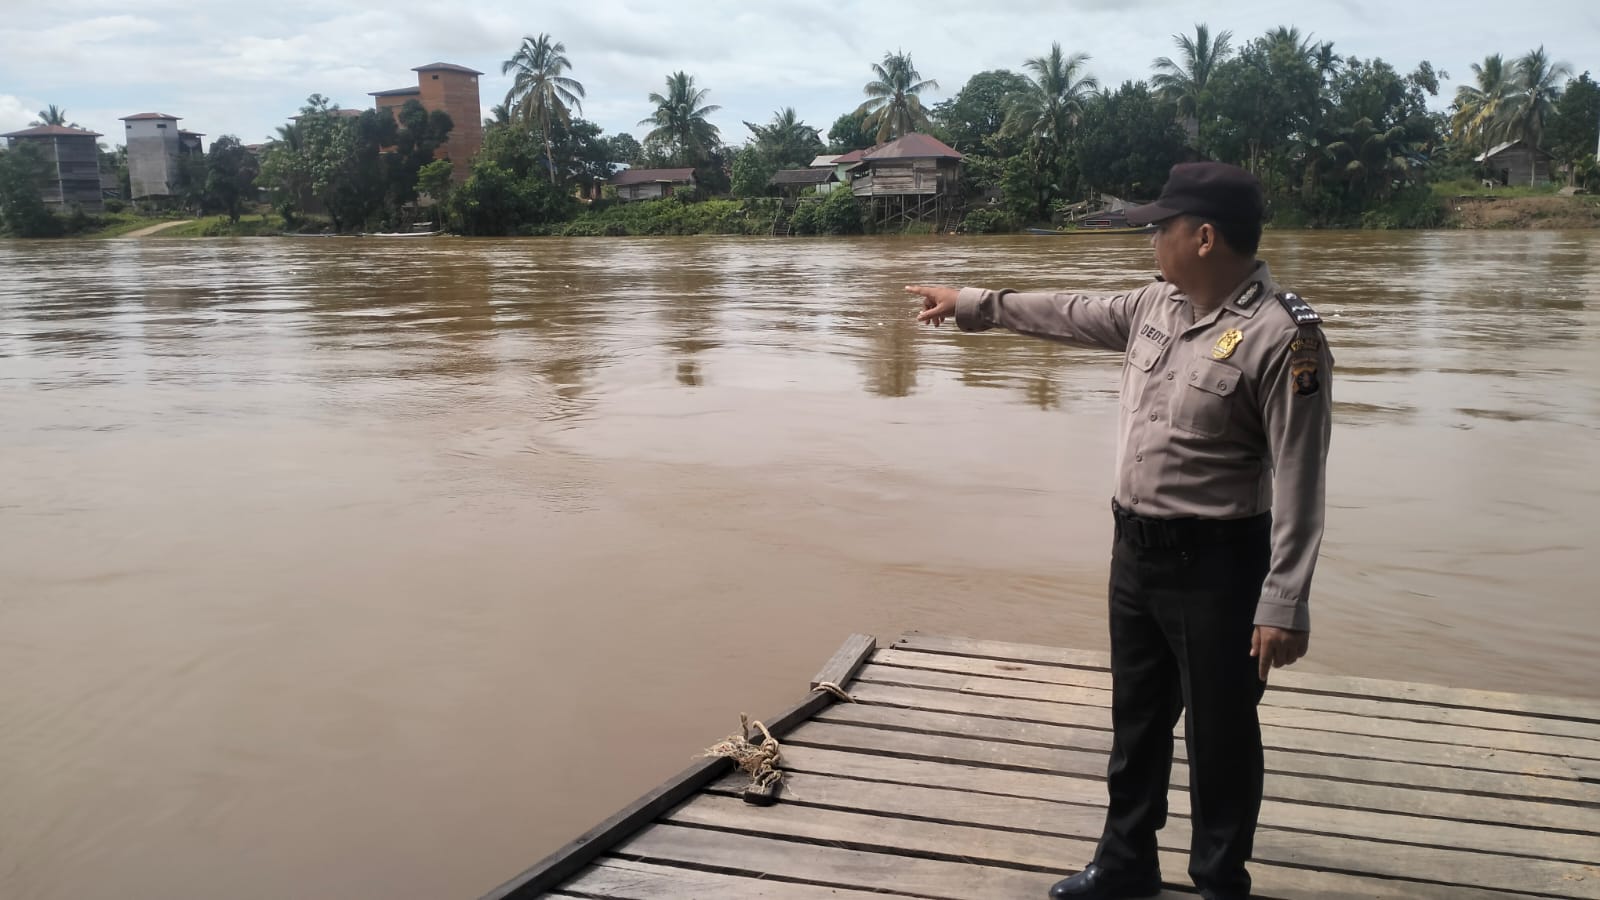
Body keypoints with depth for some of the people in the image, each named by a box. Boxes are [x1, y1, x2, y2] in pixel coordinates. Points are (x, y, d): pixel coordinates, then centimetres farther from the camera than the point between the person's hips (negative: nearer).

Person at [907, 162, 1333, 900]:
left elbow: (1298, 481, -21)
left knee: (1219, 736, 9)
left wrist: (1284, 604, -23)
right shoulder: (1156, 306, 4)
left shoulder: (1281, 337, -20)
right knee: (1137, 721, 21)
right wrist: (971, 305, 26)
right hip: (1136, 553, 8)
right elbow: (1069, 314, 21)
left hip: (1216, 566, -8)